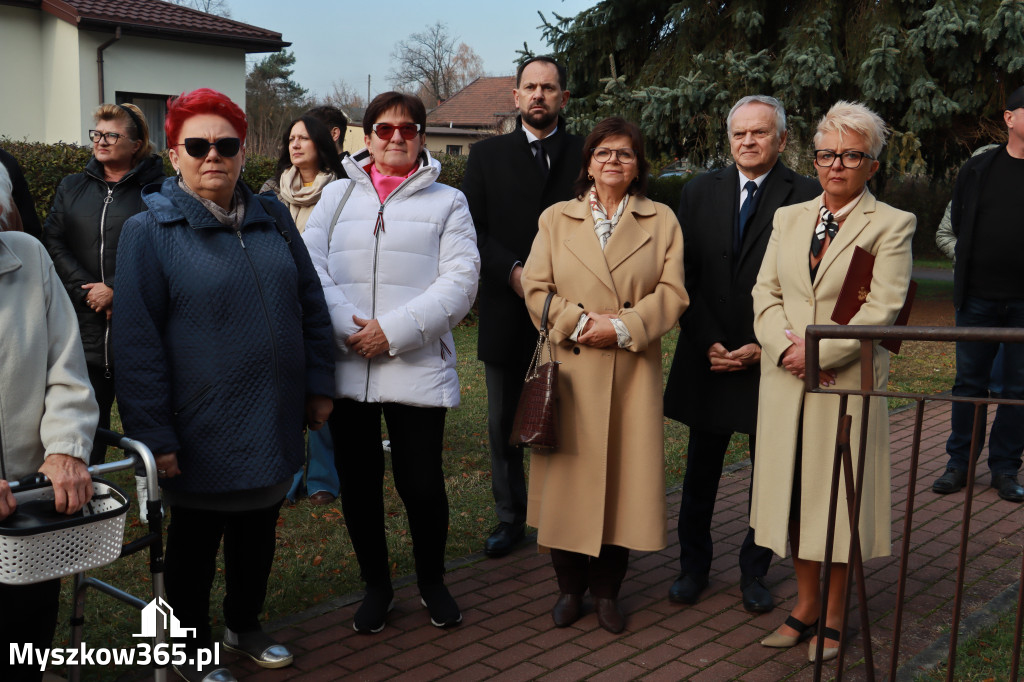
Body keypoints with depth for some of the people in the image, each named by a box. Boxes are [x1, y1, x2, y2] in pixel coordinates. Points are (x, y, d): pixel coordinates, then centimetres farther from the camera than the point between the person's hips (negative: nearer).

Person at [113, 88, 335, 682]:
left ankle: (246, 624, 42)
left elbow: (312, 306, 11)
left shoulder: (272, 219, 5)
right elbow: (138, 342, -12)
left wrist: (319, 385, 7)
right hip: (203, 435, -4)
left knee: (259, 527, 19)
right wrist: (154, 434, -14)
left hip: (273, 425, 5)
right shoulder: (150, 231, -9)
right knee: (197, 538, 12)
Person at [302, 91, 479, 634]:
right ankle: (376, 584, 31)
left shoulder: (446, 202, 8)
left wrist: (394, 331, -14)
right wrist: (348, 327, -14)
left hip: (416, 367, -2)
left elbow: (460, 281, -4)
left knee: (421, 484, 1)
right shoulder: (338, 195, 13)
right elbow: (309, 263, 0)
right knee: (358, 483, 10)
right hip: (346, 365, 2)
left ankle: (432, 582, 27)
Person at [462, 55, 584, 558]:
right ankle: (510, 518, 24)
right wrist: (513, 271, -13)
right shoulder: (487, 155, 9)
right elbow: (473, 229, 1)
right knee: (504, 422, 10)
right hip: (507, 313, 2)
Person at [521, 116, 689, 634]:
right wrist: (580, 321, -13)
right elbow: (536, 289, 2)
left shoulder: (662, 221, 8)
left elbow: (671, 294, -1)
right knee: (570, 474, 3)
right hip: (570, 367, 0)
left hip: (632, 370, 0)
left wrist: (623, 327, -14)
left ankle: (607, 590, 17)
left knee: (623, 474, 3)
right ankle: (570, 587, 18)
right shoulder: (555, 219, 10)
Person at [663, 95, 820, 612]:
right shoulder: (700, 192, 5)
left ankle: (754, 572, 26)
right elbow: (685, 277, 4)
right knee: (700, 471, 12)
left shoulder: (806, 197, -6)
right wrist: (708, 343, -6)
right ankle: (693, 565, 29)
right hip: (707, 357, 3)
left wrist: (764, 348, -13)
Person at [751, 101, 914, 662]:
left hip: (848, 381, -4)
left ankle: (833, 617, 18)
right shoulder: (788, 218, 12)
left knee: (839, 496, 3)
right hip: (786, 380, 4)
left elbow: (882, 310, -11)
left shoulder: (891, 226, -2)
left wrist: (818, 352, -16)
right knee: (796, 491, 9)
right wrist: (787, 345, -10)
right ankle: (806, 605, 24)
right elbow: (765, 293, 7)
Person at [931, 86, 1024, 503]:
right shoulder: (977, 170, 5)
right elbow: (958, 224, 13)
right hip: (979, 298, 1)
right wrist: (968, 276, 8)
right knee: (969, 383, 9)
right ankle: (959, 462, 21)